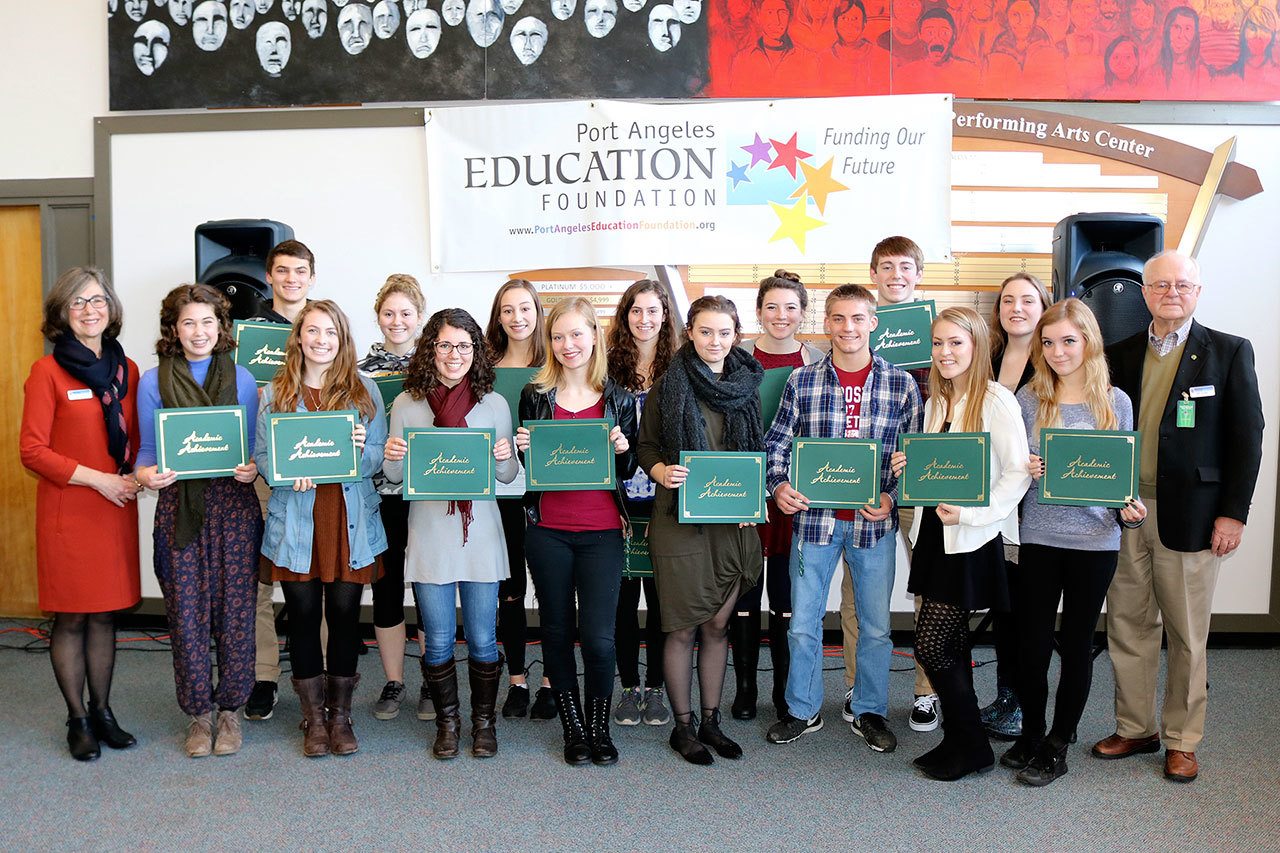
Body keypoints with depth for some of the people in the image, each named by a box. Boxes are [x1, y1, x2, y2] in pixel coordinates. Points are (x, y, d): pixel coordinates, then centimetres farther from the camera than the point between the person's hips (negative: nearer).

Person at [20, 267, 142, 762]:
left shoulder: (127, 370, 9)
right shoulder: (47, 372, -5)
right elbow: (33, 450, -8)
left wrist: (137, 474, -2)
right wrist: (97, 479, -14)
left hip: (117, 508, 4)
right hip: (66, 511, -4)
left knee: (105, 614, 11)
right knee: (70, 618, 3)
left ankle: (102, 711, 23)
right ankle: (78, 720, 16)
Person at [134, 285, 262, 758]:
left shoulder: (241, 378, 7)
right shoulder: (154, 382, 5)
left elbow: (253, 449, 9)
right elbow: (147, 452, 6)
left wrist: (252, 468, -13)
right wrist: (147, 474, -16)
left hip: (233, 503, 0)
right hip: (179, 508, 0)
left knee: (235, 608, 2)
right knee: (187, 613, 2)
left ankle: (230, 709, 18)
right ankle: (199, 714, 18)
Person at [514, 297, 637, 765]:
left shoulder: (618, 397, 5)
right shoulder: (535, 395, 5)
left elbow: (628, 471, 10)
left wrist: (623, 450, -11)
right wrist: (523, 450, -9)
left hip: (601, 532, -1)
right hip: (547, 531, 1)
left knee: (598, 637, -4)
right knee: (557, 631, 9)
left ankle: (599, 726, 19)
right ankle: (573, 727, 25)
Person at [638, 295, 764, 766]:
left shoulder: (746, 387, 8)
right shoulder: (668, 386, -1)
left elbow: (757, 453, 14)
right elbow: (646, 447, 2)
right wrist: (662, 472, -19)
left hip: (731, 520, 3)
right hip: (679, 518, -3)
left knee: (718, 624, 11)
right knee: (683, 628, 3)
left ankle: (711, 720, 24)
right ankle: (683, 725, 17)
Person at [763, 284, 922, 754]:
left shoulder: (901, 384, 0)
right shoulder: (802, 381, 1)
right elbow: (777, 443, 5)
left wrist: (892, 497, -11)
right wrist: (779, 485, -12)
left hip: (874, 522, 0)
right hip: (814, 517, 0)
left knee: (876, 626, 11)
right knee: (803, 623, 8)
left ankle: (869, 712, 29)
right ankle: (803, 710, 27)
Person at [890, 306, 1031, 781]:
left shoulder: (996, 400, -12)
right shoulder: (936, 401, 12)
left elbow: (1018, 473, -16)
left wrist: (968, 512, -20)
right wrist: (909, 467, 0)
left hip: (972, 541, -7)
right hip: (935, 535, 8)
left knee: (931, 646, -6)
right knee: (951, 644, 13)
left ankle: (972, 748, 12)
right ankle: (958, 742, 26)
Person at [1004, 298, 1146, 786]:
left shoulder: (1115, 402, 2)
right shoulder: (1028, 399, 1)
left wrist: (1129, 509, -10)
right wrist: (1023, 470, -14)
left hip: (1095, 540, 0)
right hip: (1039, 538, 0)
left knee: (1077, 644, 9)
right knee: (1031, 643, 5)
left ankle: (1058, 745, 23)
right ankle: (1030, 735, 25)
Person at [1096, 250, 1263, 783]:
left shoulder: (1230, 352, 0)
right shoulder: (1122, 355, 9)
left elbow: (1246, 439, -3)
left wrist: (1233, 514, -7)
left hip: (1189, 516, -3)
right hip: (1126, 513, 3)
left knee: (1187, 634, 6)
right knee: (1127, 625, 10)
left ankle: (1182, 740, 20)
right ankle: (1135, 728, 24)